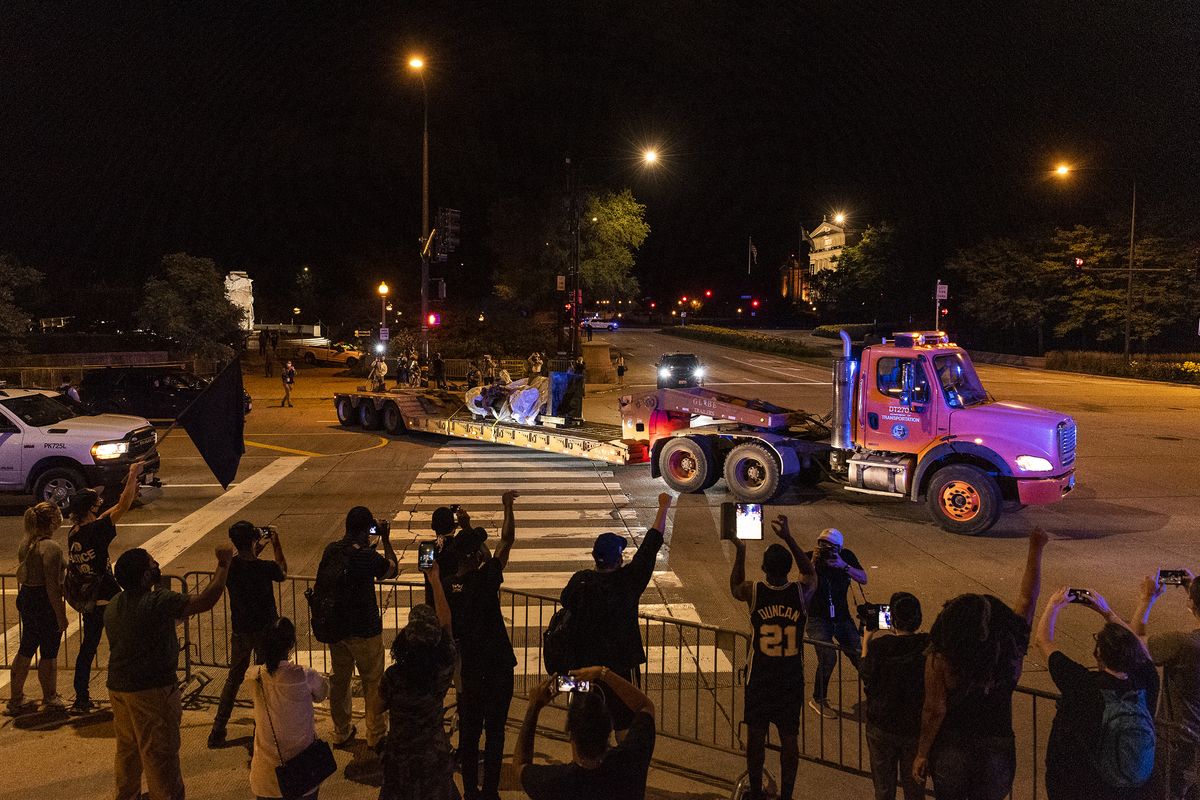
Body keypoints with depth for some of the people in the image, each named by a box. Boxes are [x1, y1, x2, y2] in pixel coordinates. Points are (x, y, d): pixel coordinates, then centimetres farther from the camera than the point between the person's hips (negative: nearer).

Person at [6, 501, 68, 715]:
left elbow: (21, 575, 15)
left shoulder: (26, 543, 6)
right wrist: (61, 616, -17)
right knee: (49, 653, 6)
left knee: (25, 650, 19)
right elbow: (52, 586, -23)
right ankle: (50, 699, 20)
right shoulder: (51, 547, -22)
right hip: (45, 603, -9)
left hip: (26, 599, 9)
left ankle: (16, 700, 27)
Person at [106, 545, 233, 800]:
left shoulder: (112, 607, 5)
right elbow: (205, 601, -24)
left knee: (127, 749, 23)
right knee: (159, 754, 2)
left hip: (118, 688, 8)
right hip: (151, 691, -8)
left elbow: (120, 645, 15)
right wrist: (224, 564, -16)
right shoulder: (158, 602, -23)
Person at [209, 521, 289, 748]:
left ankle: (218, 731, 22)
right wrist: (276, 544, 4)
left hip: (240, 631, 4)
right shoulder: (265, 568, -22)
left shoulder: (229, 566, -12)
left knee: (233, 678, 18)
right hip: (265, 631, -4)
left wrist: (259, 548, 12)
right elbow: (283, 573, 1)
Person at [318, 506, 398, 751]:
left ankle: (341, 732, 33)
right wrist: (386, 540, 4)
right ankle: (375, 735, 20)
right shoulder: (367, 556, -22)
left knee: (338, 680, 20)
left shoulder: (331, 550, -6)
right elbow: (391, 570, -3)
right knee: (373, 683, 10)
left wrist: (369, 544, 15)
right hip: (364, 630, -6)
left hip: (335, 627, 6)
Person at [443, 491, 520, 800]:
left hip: (468, 667, 4)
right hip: (497, 666, -4)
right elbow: (507, 540, -10)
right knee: (495, 731, 8)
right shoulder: (485, 579, -17)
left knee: (468, 730, 13)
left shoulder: (448, 587, -5)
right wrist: (508, 506, 3)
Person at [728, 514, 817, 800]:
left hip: (760, 679, 0)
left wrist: (740, 551, 14)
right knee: (789, 738, 14)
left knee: (756, 735, 16)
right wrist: (788, 537, 6)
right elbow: (810, 571, 8)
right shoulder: (801, 592, -15)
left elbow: (734, 587, 8)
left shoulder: (753, 592, -17)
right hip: (792, 680, 1)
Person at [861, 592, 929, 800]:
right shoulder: (928, 645, -18)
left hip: (882, 727, -2)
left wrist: (866, 642, 3)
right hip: (917, 728, 2)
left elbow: (867, 676, -7)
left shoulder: (879, 646, -23)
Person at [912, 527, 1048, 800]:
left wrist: (922, 754, -5)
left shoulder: (941, 659, -21)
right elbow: (1028, 599, -3)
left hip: (951, 749, -2)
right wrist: (1035, 550, 4)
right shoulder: (1011, 651, -14)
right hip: (997, 748, 2)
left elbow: (934, 711, -17)